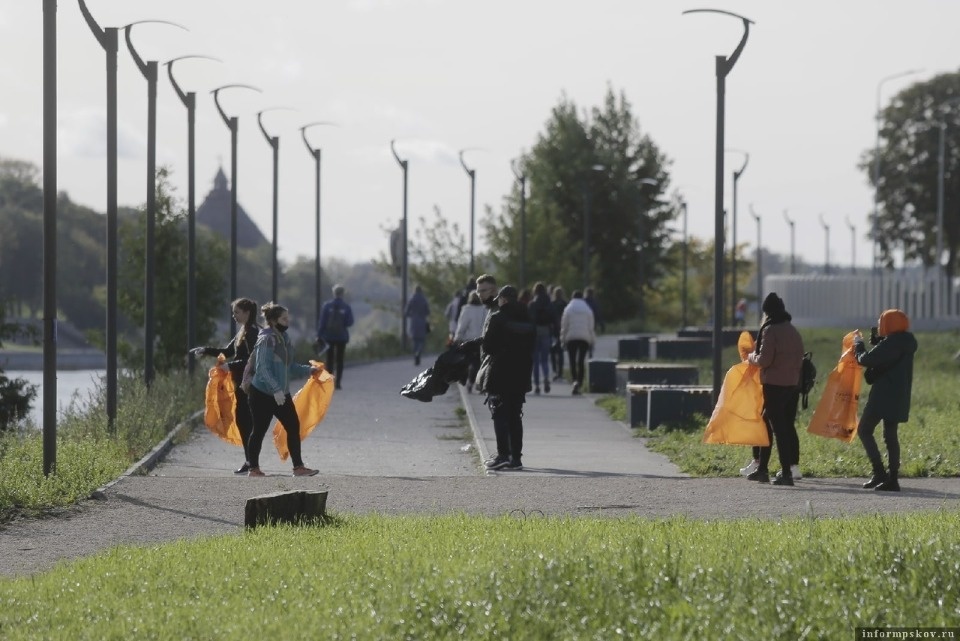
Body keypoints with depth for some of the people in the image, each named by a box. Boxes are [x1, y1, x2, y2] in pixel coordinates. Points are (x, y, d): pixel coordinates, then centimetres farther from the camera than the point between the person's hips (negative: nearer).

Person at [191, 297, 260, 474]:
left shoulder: (252, 332, -14)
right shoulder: (243, 332, 16)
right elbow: (228, 351, 21)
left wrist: (231, 366, -19)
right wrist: (205, 351, 13)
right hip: (241, 382, 10)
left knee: (244, 420, -8)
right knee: (243, 421, 10)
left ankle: (250, 462, -5)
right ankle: (250, 461, 14)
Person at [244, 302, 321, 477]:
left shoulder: (283, 338, 10)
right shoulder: (267, 340, -16)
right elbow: (262, 368, -22)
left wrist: (308, 370, 9)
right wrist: (276, 390, -28)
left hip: (281, 393, 8)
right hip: (262, 393, -8)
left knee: (293, 427, 2)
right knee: (259, 430, 2)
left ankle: (298, 467, 7)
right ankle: (253, 468, 12)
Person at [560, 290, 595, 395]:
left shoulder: (568, 309, 0)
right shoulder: (588, 310, 6)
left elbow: (564, 326, 0)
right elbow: (591, 326, 7)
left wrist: (563, 339, 6)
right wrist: (592, 340, 11)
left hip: (571, 338, -2)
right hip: (584, 338, 2)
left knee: (572, 361, 0)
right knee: (581, 361, 5)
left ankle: (574, 380, -22)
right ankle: (579, 383, 3)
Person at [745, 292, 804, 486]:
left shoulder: (770, 330, -11)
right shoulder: (792, 331, 13)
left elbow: (764, 360, -15)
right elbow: (800, 358, 16)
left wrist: (752, 357, 3)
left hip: (774, 385, -8)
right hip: (793, 384, 8)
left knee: (778, 427, -5)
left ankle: (786, 472, -10)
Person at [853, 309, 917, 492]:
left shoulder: (891, 343, -17)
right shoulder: (906, 343, 12)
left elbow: (866, 360, -17)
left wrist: (858, 344, 0)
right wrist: (876, 341, 15)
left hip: (884, 396, -9)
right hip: (899, 398, 9)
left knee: (864, 430, -1)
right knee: (890, 435, 12)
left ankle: (879, 472, -10)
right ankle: (893, 479, 8)